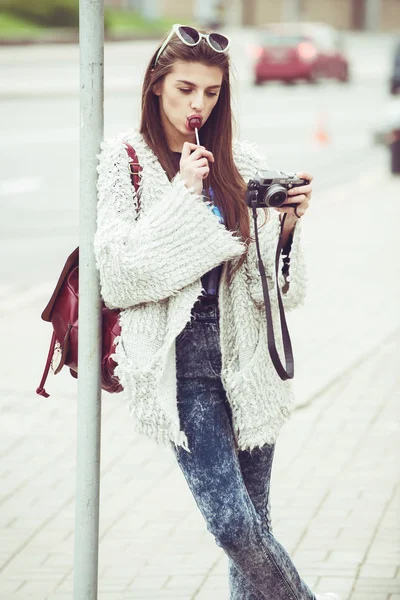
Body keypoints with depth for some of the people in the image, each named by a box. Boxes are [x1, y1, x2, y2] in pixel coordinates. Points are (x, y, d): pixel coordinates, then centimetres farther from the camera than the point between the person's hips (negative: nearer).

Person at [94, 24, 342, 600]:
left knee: (253, 521, 7)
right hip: (179, 356, -3)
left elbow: (274, 286, 6)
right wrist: (182, 197, -13)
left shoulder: (242, 163, 7)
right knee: (232, 520, -12)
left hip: (246, 352, 3)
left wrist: (287, 223, -12)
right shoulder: (125, 159, 0)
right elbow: (117, 273, -10)